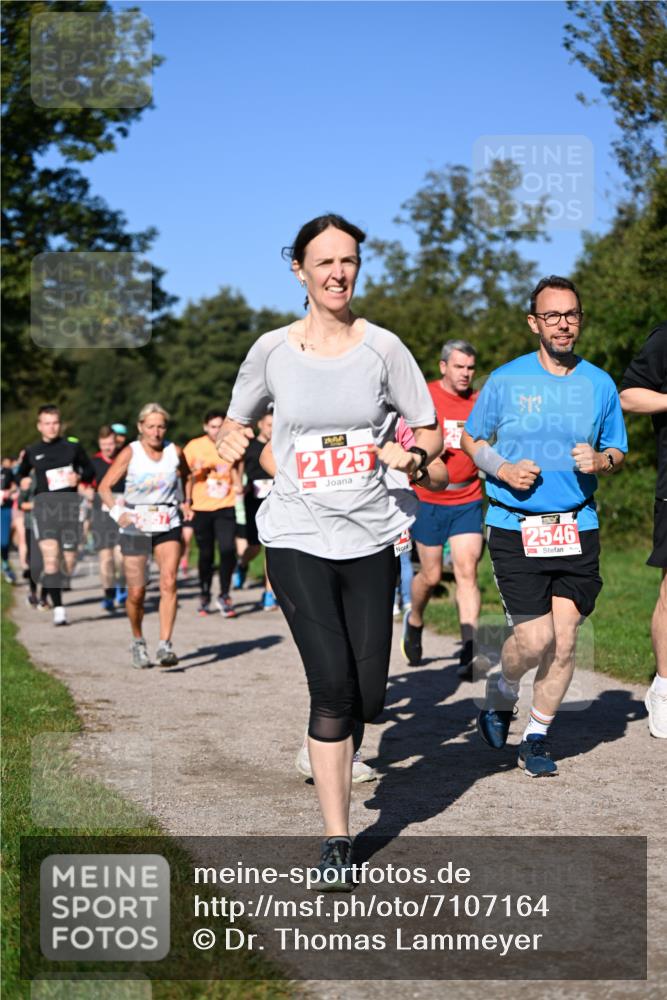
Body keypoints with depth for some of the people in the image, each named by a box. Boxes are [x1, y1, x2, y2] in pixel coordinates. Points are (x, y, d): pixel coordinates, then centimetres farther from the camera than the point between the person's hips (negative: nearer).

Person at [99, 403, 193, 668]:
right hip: (135, 528, -1)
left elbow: (186, 477, 22)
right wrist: (117, 511, -28)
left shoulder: (175, 452, 0)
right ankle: (138, 642, 26)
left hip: (168, 527, 1)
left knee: (169, 582, -18)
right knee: (136, 592, 1)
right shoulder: (130, 453, -7)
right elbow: (105, 487, -11)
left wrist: (186, 503, 7)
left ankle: (165, 645, -19)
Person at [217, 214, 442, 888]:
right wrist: (232, 440, -5)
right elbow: (237, 422, 17)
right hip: (297, 536, -2)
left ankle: (329, 745, 41)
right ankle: (336, 841, -3)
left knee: (366, 697, 4)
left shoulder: (382, 347, 1)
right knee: (333, 685, -14)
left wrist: (412, 454, -14)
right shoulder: (272, 350, 1)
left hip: (370, 537, 2)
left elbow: (431, 432, 7)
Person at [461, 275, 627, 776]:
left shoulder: (600, 384, 6)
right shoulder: (505, 380, 0)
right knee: (535, 638, -9)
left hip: (578, 528, 3)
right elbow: (471, 439, 10)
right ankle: (501, 695, 25)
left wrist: (600, 461, -8)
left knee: (565, 640, 2)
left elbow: (617, 452, 16)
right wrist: (502, 470, -9)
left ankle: (537, 736, 21)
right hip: (515, 528, -2)